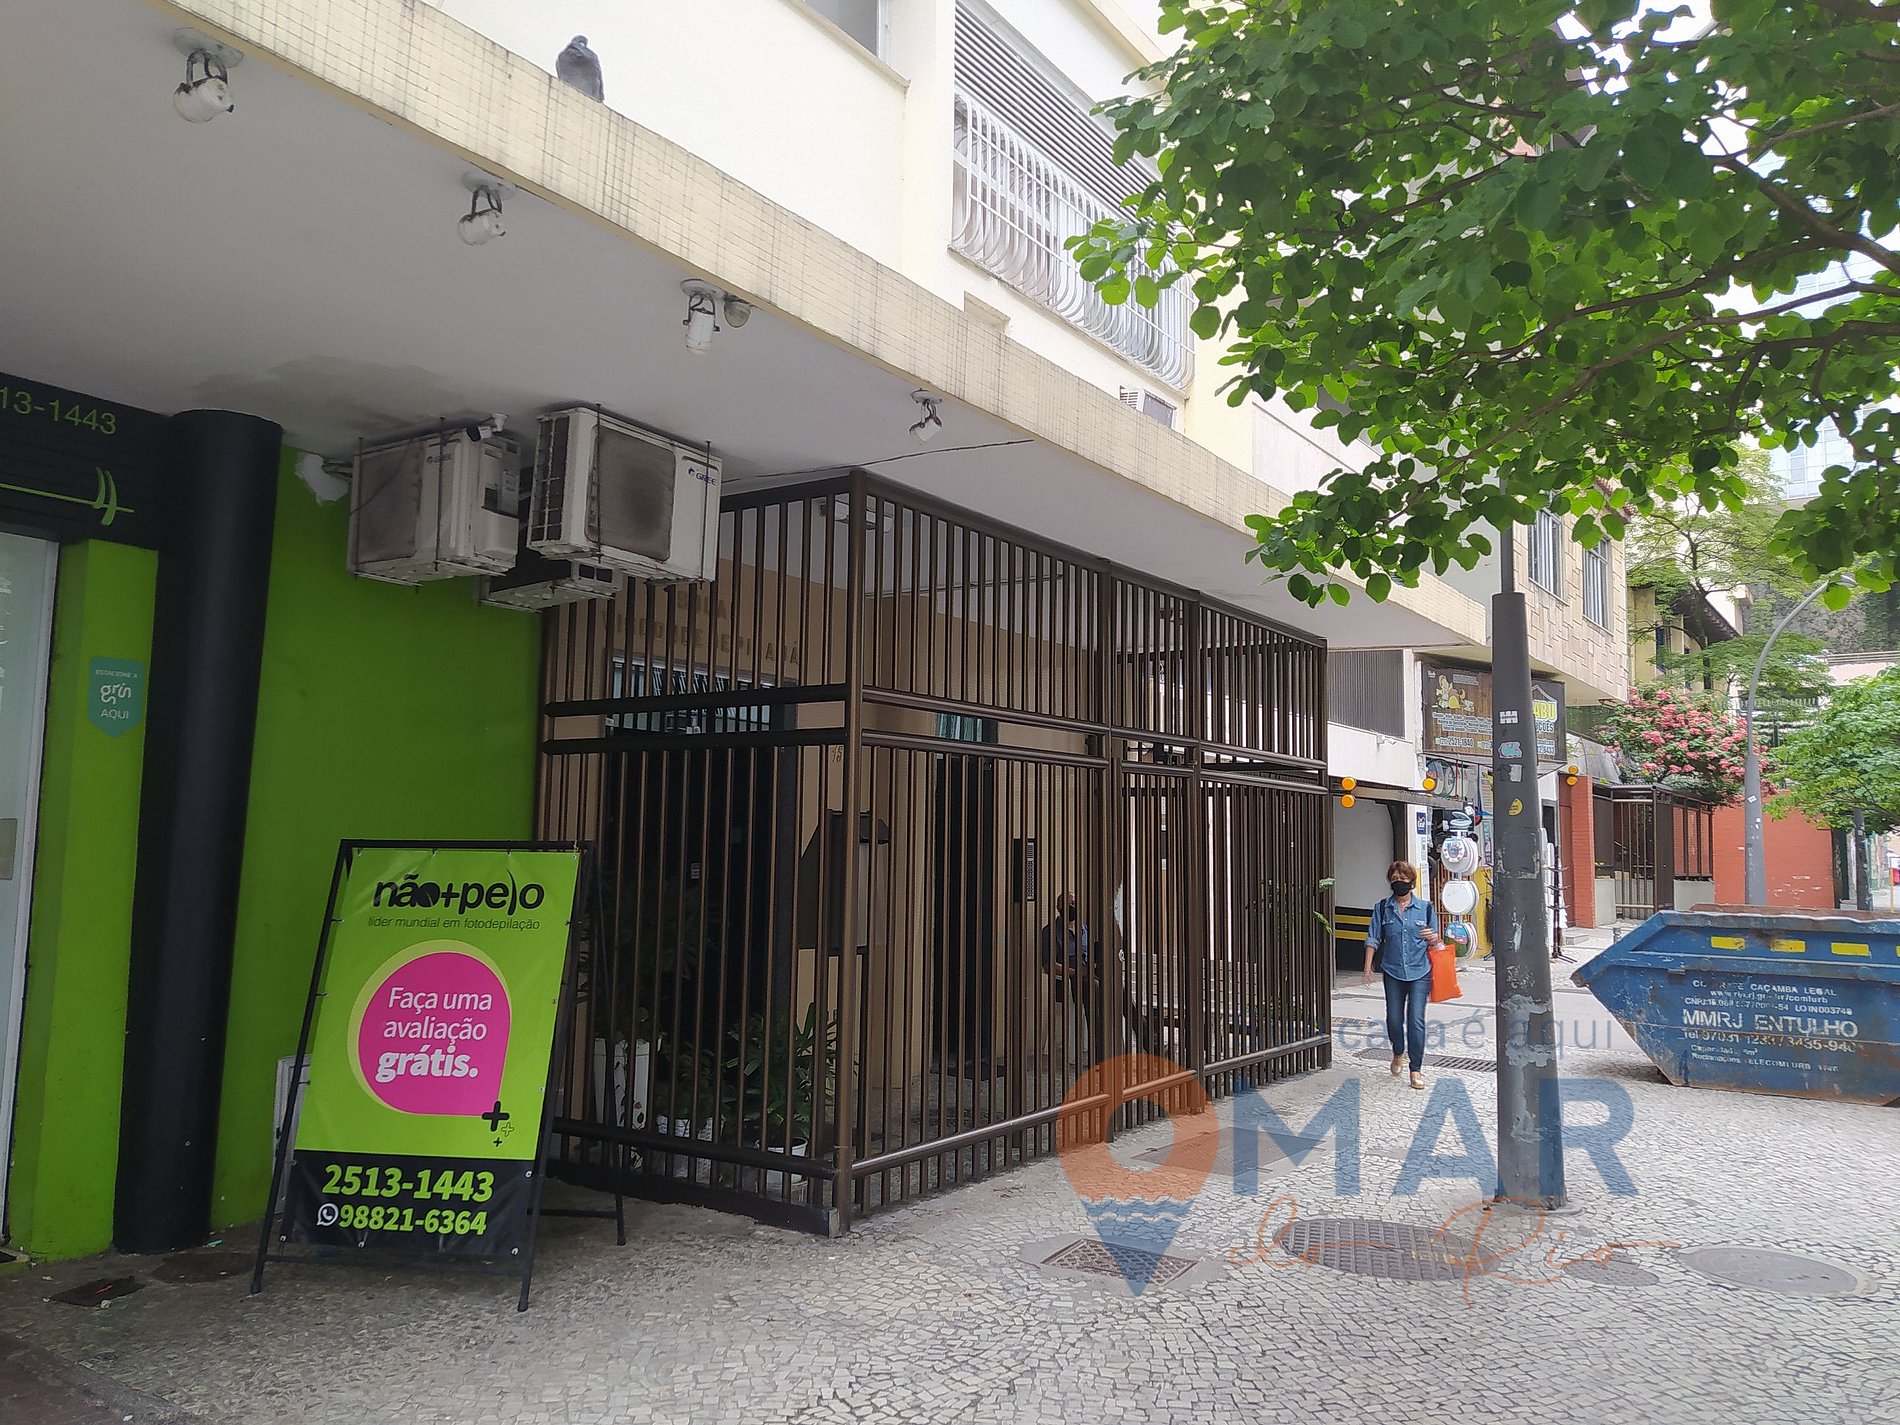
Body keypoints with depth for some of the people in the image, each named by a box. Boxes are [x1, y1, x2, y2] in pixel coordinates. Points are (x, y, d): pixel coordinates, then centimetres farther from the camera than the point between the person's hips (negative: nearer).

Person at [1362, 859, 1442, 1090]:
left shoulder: (1425, 908, 3)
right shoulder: (1382, 908, 5)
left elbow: (1435, 942, 9)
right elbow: (1373, 939, 4)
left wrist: (1434, 938, -15)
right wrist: (1368, 967, -4)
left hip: (1420, 972, -1)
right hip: (1393, 972, 2)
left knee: (1416, 1020, -7)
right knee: (1394, 1018, 6)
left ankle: (1416, 1069, 4)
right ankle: (1398, 1053, 36)